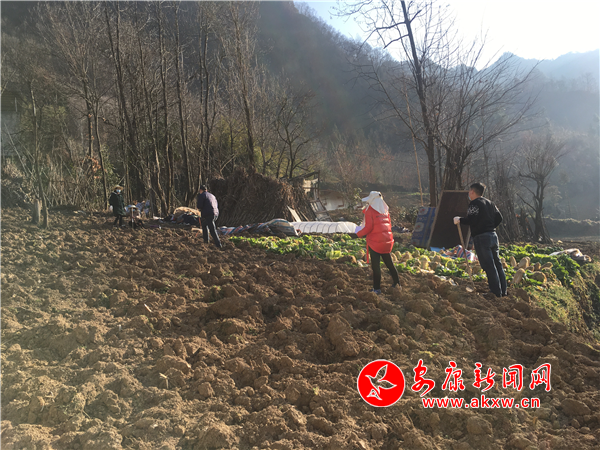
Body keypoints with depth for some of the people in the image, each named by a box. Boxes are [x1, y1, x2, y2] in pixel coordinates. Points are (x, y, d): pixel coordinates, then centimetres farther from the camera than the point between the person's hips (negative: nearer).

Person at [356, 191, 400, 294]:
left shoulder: (370, 210, -8)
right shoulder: (385, 210, 11)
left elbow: (368, 227, -14)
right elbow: (389, 225, 14)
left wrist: (359, 233, 0)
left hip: (375, 242, -6)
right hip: (387, 241, 6)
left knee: (376, 266, 0)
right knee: (389, 263, 18)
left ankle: (377, 288, 3)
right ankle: (397, 283, 24)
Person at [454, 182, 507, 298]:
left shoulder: (475, 203, -9)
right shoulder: (489, 203, 17)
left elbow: (471, 220, -20)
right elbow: (499, 218, 18)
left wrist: (459, 220, -5)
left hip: (481, 236, -9)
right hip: (493, 235, 9)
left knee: (488, 265, -6)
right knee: (497, 263, 13)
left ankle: (496, 292, -4)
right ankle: (503, 291, 17)